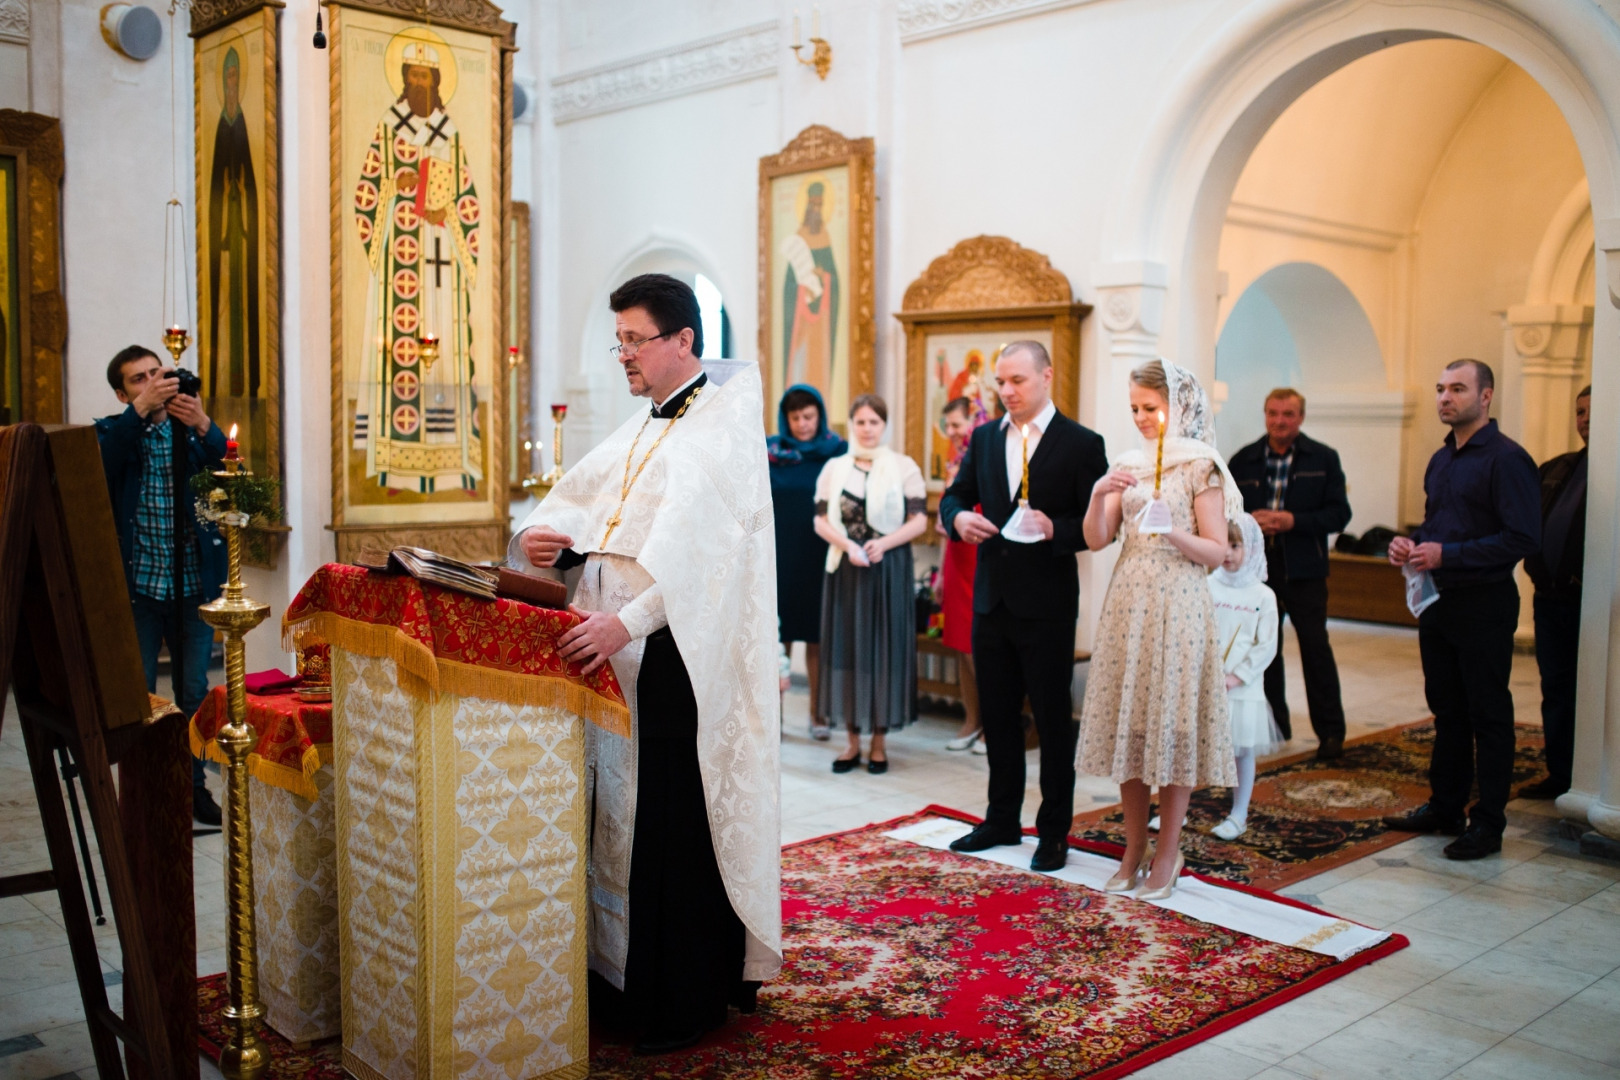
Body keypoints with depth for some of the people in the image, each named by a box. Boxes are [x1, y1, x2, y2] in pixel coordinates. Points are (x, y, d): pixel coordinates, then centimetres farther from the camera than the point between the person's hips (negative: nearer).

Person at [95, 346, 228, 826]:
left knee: (195, 695, 9)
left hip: (193, 586, 1)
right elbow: (103, 457, -21)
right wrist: (142, 408, -31)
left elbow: (225, 465, -14)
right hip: (137, 587, -1)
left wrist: (203, 425, -33)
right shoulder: (113, 432, 2)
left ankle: (193, 784, 22)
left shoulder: (192, 431, 5)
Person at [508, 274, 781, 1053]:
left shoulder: (725, 427, -9)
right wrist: (542, 538, -9)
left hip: (679, 662, -8)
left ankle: (685, 1000, 12)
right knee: (617, 813, 11)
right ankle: (620, 979, 24)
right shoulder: (639, 433, 18)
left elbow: (700, 551, -23)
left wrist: (626, 621, -33)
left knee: (675, 826, -2)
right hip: (614, 654, 8)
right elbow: (582, 504, 13)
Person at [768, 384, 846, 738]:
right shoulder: (768, 450, 3)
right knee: (778, 635, 3)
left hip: (819, 559, -1)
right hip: (779, 556, 1)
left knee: (817, 637, 5)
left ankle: (817, 714, 15)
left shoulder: (836, 452, 0)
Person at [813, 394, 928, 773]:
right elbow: (821, 520, 2)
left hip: (889, 570, -2)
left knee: (885, 647, 2)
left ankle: (879, 741, 11)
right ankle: (853, 739, 13)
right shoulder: (834, 468, 8)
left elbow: (919, 520, -3)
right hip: (845, 569, 2)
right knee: (847, 646, 4)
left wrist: (883, 543, -18)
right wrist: (849, 545, -15)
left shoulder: (904, 467, 1)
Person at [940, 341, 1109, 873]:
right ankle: (1002, 820, 28)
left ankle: (1054, 831, 18)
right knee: (997, 715, 14)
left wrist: (1055, 530, -25)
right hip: (991, 599, 5)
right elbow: (954, 496, 16)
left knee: (1053, 719, 5)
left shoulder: (1082, 444, -6)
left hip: (1047, 605, -5)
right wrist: (959, 517, -6)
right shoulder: (984, 438, 9)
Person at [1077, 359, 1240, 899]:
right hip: (1128, 604, 5)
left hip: (1177, 606, -5)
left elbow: (1215, 552, -6)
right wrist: (1099, 495, -12)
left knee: (1171, 726, 0)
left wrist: (1172, 532, -22)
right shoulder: (1128, 464, 11)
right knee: (1126, 723, 7)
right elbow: (1096, 540, 5)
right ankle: (1134, 849, 19)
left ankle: (1166, 856, 11)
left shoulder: (1202, 466, -3)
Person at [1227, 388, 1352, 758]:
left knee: (1315, 647, -3)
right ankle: (1273, 725, 21)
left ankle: (1330, 731, 6)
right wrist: (1248, 520, -11)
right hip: (1257, 568, 3)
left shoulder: (1324, 459, 2)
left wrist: (1294, 521, -16)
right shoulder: (1244, 460, 8)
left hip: (1303, 569, -2)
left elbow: (1339, 513, -3)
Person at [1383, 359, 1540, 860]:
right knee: (1447, 711, 15)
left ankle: (1488, 824, 8)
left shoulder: (1507, 459, -12)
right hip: (1438, 602, 8)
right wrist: (1410, 544, 3)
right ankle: (1445, 808, 25)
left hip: (1484, 604, -8)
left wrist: (1447, 555, -22)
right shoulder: (1441, 460, 15)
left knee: (1488, 716, 1)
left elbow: (1523, 538, -19)